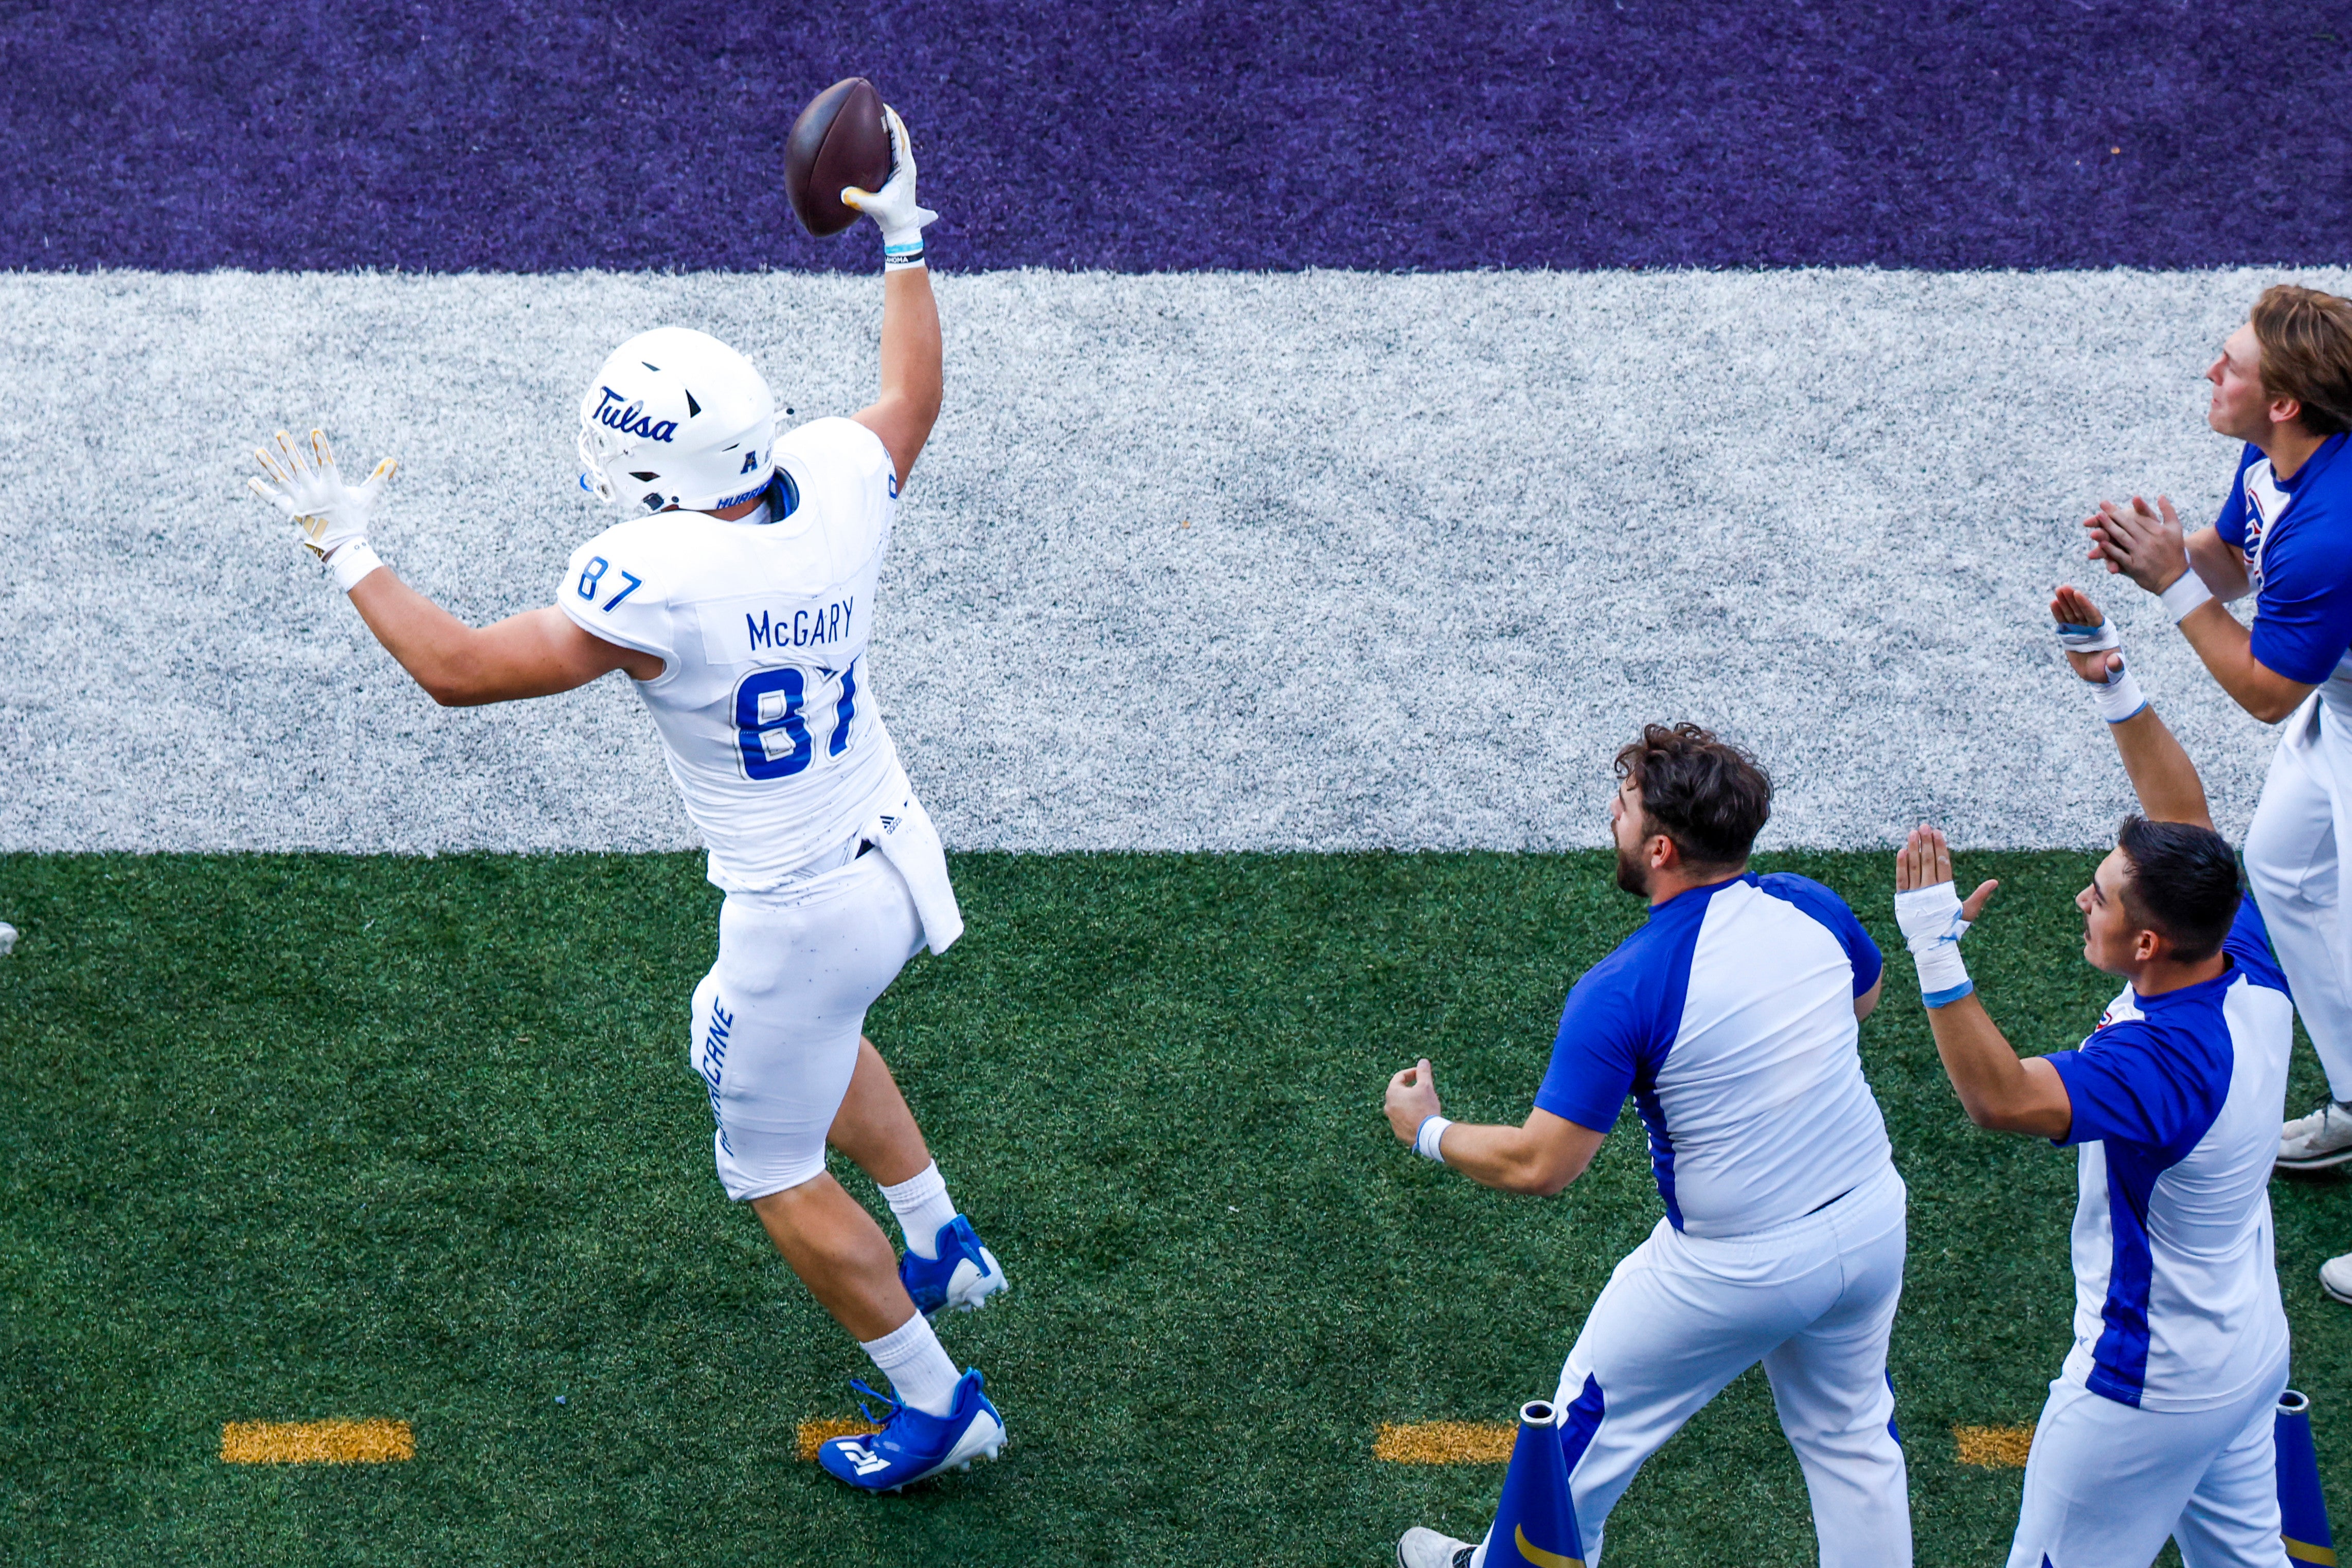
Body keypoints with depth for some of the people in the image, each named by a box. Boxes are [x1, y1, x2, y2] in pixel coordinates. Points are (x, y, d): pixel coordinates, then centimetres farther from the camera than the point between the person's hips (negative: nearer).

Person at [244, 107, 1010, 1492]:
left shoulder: (656, 585, -31)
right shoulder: (836, 484, -11)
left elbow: (460, 667, -22)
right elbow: (915, 394, 13)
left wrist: (349, 551, -9)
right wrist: (905, 241, 22)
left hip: (803, 910, -7)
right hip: (897, 856, 8)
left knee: (776, 1172, 15)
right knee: (799, 1031, 37)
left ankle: (937, 1405, 27)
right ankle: (943, 1247, 46)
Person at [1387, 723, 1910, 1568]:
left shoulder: (1622, 991, -24)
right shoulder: (1811, 909, -7)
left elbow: (1541, 1166, -20)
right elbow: (1864, 996, 17)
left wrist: (1428, 1132, -3)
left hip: (1738, 1268, -5)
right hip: (1872, 1224, 5)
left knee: (1601, 1412, 19)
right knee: (1851, 1433, 24)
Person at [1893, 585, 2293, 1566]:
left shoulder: (2167, 1062, -35)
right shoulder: (2248, 962, -11)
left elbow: (2002, 1100, -46)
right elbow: (2184, 820, 2)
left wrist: (1937, 953, -49)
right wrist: (2115, 685, 0)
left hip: (2150, 1391, -9)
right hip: (2253, 1353, 9)